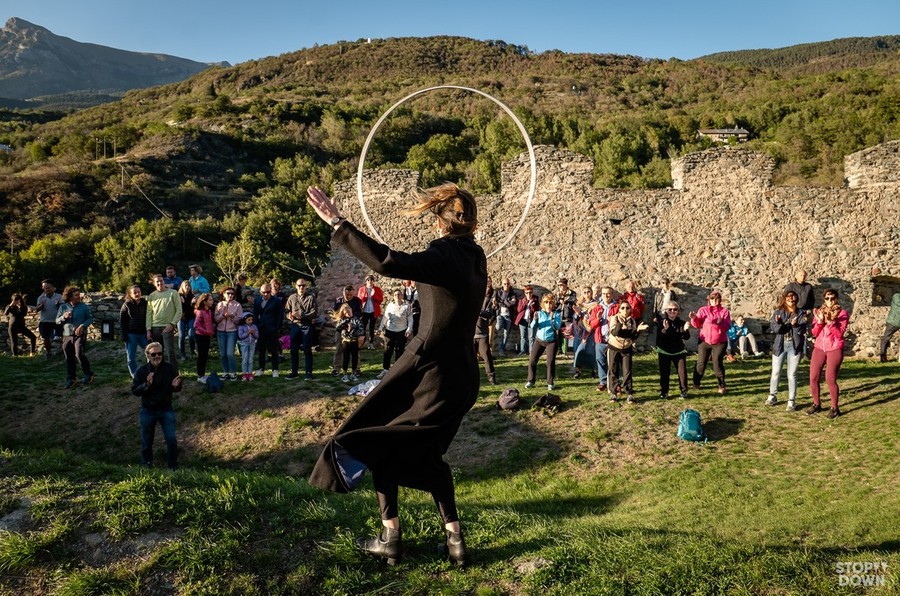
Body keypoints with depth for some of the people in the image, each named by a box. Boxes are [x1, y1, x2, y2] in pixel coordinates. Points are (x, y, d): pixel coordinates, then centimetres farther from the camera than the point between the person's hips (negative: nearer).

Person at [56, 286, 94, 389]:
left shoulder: (84, 306, 0)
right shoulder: (63, 307, 6)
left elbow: (90, 318, 1)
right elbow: (57, 321, 8)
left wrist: (82, 326, -14)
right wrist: (64, 317, -12)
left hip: (80, 335, -3)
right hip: (67, 335, 3)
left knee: (79, 355, -15)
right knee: (69, 358, 6)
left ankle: (88, 374, 6)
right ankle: (70, 379, 16)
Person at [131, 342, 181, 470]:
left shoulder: (169, 368, -10)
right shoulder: (142, 371, -12)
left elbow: (178, 388, 1)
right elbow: (134, 391, -11)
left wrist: (176, 386, -23)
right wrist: (147, 384, -28)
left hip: (166, 409, 0)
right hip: (148, 411, 0)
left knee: (171, 439, -1)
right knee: (147, 440, 16)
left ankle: (173, 465, 18)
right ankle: (146, 464, 37)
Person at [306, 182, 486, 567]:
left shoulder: (444, 257, -19)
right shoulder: (474, 257, 5)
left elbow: (387, 263, -34)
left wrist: (337, 224, -29)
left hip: (427, 368, -8)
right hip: (461, 376, 8)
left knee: (378, 441, 11)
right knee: (426, 452, 23)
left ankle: (391, 538, 15)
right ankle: (455, 539, 20)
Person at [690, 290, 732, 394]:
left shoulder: (724, 311, 2)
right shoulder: (703, 310, 3)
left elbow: (728, 326, -8)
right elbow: (696, 325, -1)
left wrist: (721, 323, -27)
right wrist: (694, 318, -20)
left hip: (720, 343, -1)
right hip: (704, 341, 1)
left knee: (717, 364, -2)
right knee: (701, 363, 3)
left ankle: (722, 386, 9)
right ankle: (696, 383, 17)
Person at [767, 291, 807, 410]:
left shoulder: (801, 313, 1)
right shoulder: (778, 312, 2)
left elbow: (802, 330, -9)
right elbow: (773, 328, -7)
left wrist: (795, 325, -28)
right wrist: (779, 324, -28)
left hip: (794, 346, -1)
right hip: (780, 345, 1)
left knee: (792, 374, 1)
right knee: (775, 372, 8)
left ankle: (791, 401, 8)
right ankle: (772, 396, 24)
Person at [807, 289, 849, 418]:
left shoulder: (842, 313, -4)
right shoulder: (819, 312, 8)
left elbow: (839, 334, -13)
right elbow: (814, 333, 2)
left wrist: (830, 321, -24)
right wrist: (820, 321, -13)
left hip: (835, 349, -4)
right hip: (819, 348, 4)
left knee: (830, 379, -11)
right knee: (813, 378, 1)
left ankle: (834, 408, 3)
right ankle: (816, 404, 17)